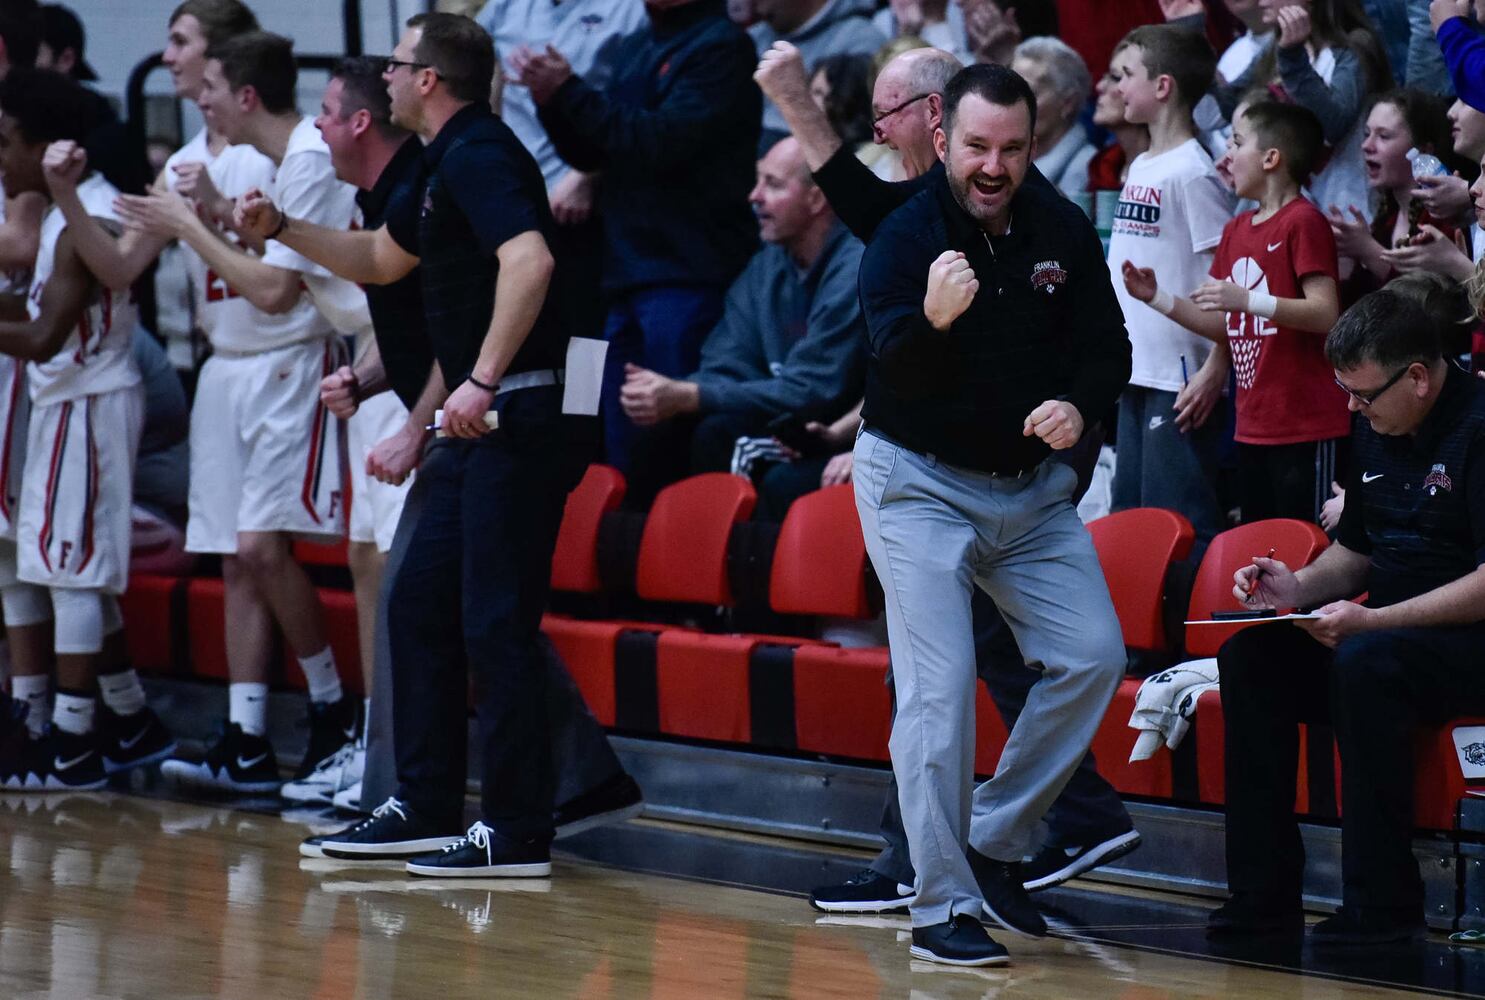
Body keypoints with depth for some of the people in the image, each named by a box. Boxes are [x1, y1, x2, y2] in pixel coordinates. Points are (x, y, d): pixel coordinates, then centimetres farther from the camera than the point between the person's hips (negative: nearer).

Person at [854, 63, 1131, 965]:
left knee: (1093, 658, -2)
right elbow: (896, 376, -28)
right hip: (920, 483, -5)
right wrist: (932, 320, -51)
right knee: (939, 684, -12)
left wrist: (1078, 406, -18)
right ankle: (942, 907, -8)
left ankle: (997, 844, 13)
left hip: (1031, 484, 5)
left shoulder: (1064, 232, -3)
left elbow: (1108, 345, 4)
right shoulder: (905, 236, -16)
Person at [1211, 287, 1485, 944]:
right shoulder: (1371, 429, 10)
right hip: (1389, 631, 8)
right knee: (1250, 656, -11)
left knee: (1365, 662, -35)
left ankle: (1383, 905, -28)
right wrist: (1297, 586, 1)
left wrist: (1370, 621, -26)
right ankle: (1264, 894, -11)